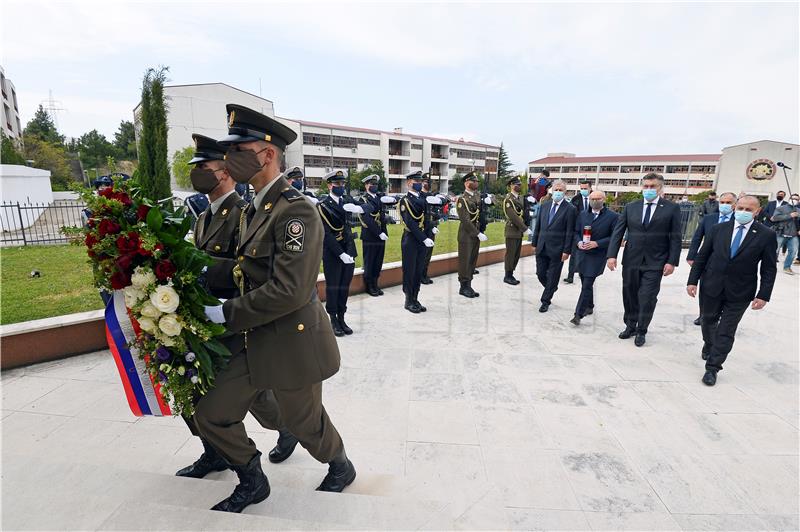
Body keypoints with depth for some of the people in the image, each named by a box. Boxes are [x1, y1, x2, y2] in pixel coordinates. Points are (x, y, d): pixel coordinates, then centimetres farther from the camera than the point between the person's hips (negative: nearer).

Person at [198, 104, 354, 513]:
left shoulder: (296, 210, -21)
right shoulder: (254, 210, 9)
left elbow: (288, 290, -27)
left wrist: (228, 314, -17)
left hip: (293, 344, -8)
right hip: (256, 342, 8)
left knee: (304, 423, 14)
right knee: (211, 414, 13)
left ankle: (341, 468, 48)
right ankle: (252, 481, 39)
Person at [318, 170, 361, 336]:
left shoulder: (347, 203, 10)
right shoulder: (322, 206, -8)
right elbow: (326, 234, -15)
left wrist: (357, 208, -24)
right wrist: (341, 254, -20)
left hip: (348, 252, 5)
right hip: (332, 253, -5)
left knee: (345, 286, 11)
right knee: (332, 287, 5)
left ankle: (341, 318, 23)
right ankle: (333, 320, 17)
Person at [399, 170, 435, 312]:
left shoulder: (423, 199, 13)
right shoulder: (405, 200, -9)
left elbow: (426, 220, 11)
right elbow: (410, 223, -18)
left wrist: (427, 238, -4)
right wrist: (424, 239, -22)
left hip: (422, 240, 7)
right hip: (410, 240, -6)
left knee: (419, 271, 11)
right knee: (409, 271, 2)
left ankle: (415, 299, 21)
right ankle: (409, 302, 13)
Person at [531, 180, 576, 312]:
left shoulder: (570, 209, -7)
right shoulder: (544, 205, 8)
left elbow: (570, 232, -9)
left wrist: (566, 251, -12)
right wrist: (535, 243, 10)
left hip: (557, 249, -4)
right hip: (542, 247, 4)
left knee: (552, 277, 5)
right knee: (540, 273, 10)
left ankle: (545, 301, 18)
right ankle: (551, 289, 38)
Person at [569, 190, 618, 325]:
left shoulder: (612, 216, -5)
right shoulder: (582, 214, 9)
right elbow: (576, 231, 13)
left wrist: (596, 243, -17)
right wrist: (578, 242, -7)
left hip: (597, 256, -5)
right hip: (582, 253, 5)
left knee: (587, 285, -10)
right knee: (585, 283, 16)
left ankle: (578, 314, -7)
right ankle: (589, 307, 35)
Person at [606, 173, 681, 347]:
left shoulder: (672, 208, -1)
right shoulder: (630, 207, 5)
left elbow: (675, 237, -2)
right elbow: (618, 232, 2)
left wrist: (672, 261, -8)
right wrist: (612, 255, -7)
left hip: (655, 263, -2)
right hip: (631, 260, 3)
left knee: (647, 298, -1)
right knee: (629, 296, 12)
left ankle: (641, 331, 18)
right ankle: (630, 326, 29)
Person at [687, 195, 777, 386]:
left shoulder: (766, 235, -4)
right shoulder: (718, 229, 0)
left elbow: (769, 269, -3)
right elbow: (702, 256, 2)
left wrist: (763, 295, -8)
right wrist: (692, 281, -2)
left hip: (739, 293, -2)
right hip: (711, 287, 2)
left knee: (726, 331, 2)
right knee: (708, 321, 19)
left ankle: (712, 368, 11)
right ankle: (709, 343, 48)